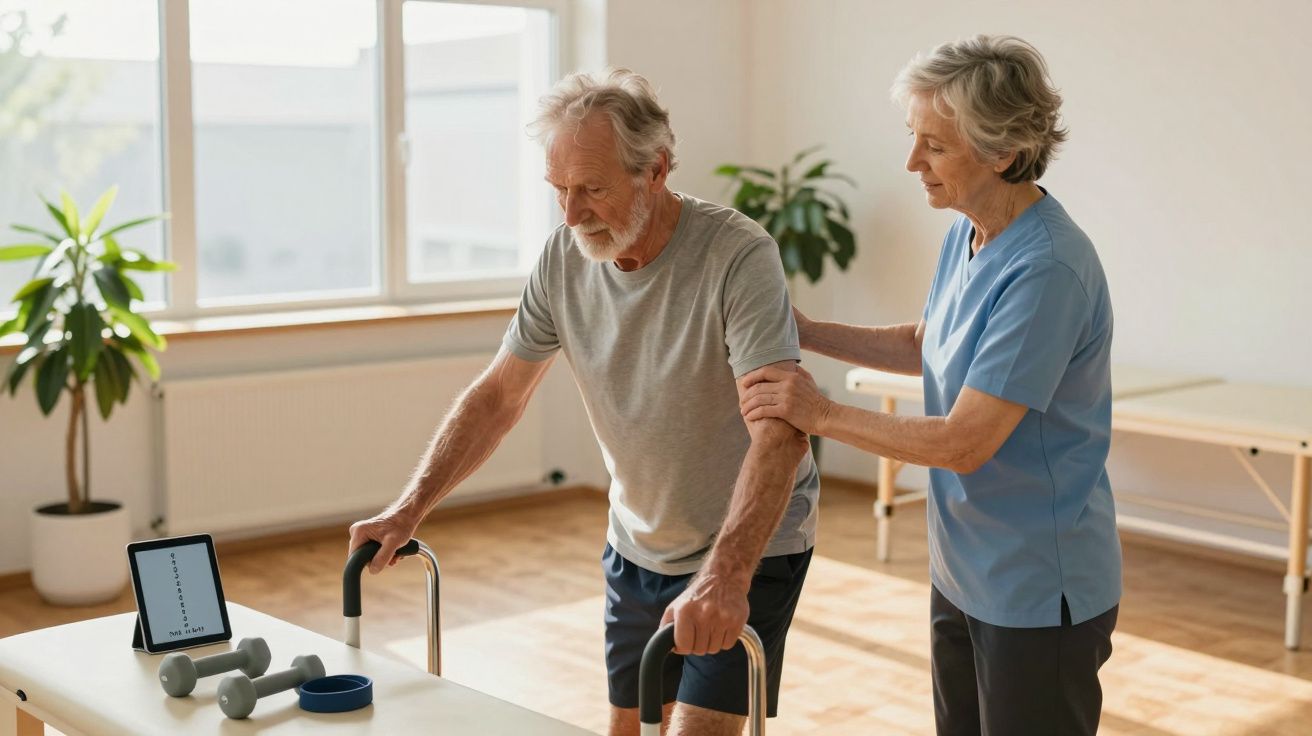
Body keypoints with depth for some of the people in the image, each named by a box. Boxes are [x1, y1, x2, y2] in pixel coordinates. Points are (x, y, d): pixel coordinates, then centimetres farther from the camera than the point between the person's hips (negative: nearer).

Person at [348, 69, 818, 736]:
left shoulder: (739, 256, -25)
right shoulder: (564, 257, -7)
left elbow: (780, 430, -33)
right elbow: (498, 395, 1)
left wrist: (726, 576, -45)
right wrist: (408, 510, -7)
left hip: (750, 548, -5)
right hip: (636, 548, 6)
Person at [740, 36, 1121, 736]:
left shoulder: (1046, 271, -27)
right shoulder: (966, 237, 2)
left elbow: (965, 443, -26)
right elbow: (924, 343, 20)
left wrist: (822, 414, -16)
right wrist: (803, 331, 9)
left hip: (1035, 594, -9)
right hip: (962, 572, 9)